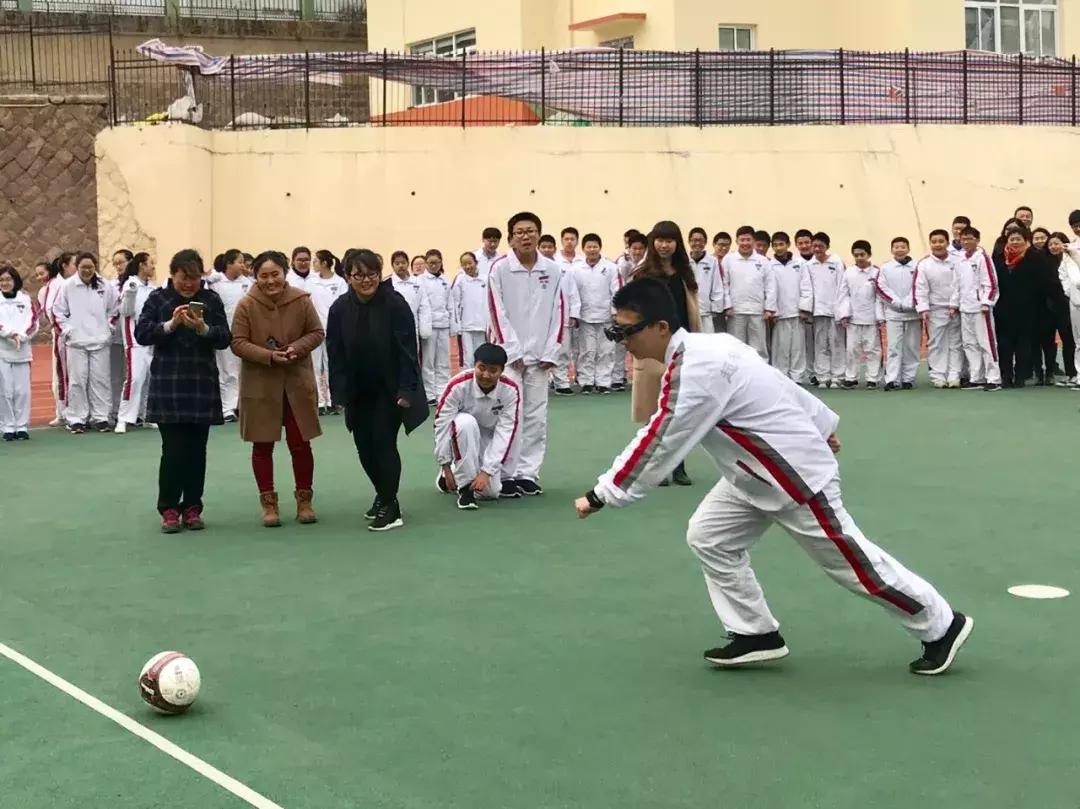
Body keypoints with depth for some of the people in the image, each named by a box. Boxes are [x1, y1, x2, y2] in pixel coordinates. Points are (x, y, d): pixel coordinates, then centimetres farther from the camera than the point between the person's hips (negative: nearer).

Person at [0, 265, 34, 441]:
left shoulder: (26, 299, 9)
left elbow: (32, 321, 1)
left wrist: (20, 336, -14)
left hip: (22, 351, 1)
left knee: (22, 391, 1)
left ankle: (22, 426, 8)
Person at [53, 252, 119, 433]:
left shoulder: (106, 286, 0)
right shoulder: (68, 286, -3)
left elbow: (114, 309, 10)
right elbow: (58, 312, 5)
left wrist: (108, 328, 4)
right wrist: (67, 330, -1)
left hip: (100, 341, 1)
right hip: (76, 341, -1)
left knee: (100, 379, 3)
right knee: (77, 380, 0)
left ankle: (100, 417, 11)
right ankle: (77, 419, 5)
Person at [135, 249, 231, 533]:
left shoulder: (211, 299, 5)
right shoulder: (157, 298, 2)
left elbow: (224, 339, -1)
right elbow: (141, 334, -6)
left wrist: (203, 328, -20)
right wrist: (170, 325, -19)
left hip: (203, 386, 2)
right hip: (167, 387, -2)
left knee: (196, 451, 4)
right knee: (173, 451, -6)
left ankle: (192, 508, 14)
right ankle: (169, 509, 5)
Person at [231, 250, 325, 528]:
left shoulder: (301, 300, -7)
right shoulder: (246, 305, -10)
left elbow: (317, 333, 2)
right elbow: (238, 343, -9)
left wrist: (298, 347, -17)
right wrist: (269, 356, -21)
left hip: (297, 383, 1)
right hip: (260, 385, -1)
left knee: (300, 444, 6)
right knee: (263, 446, 7)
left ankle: (304, 500, 21)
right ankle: (268, 502, 19)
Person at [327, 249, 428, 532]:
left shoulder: (395, 304, -17)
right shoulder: (340, 308, -7)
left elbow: (407, 349, -16)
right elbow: (335, 352, -3)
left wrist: (405, 390, -20)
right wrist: (340, 392, -7)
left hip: (390, 388, -4)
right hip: (358, 390, 5)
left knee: (383, 442, -10)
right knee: (364, 445, 11)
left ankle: (390, 506, 0)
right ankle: (383, 494, 34)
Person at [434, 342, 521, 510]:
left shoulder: (510, 390, -21)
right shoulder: (459, 385, -28)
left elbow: (505, 431, -22)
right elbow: (442, 424, -22)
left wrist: (486, 471, -27)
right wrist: (445, 466, -19)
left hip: (488, 437, 2)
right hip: (460, 436, -2)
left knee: (491, 491, -16)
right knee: (466, 422, -38)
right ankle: (465, 487, -24)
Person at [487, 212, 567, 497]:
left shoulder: (553, 270, 2)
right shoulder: (499, 269, -6)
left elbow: (559, 312, 5)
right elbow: (498, 313, -7)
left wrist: (551, 353, -1)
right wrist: (514, 352, -10)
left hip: (539, 356, 3)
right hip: (508, 354, -3)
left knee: (536, 417, 5)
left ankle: (528, 474, 13)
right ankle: (508, 475, 3)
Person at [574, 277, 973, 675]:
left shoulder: (696, 372, -30)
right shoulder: (705, 348, 2)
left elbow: (658, 444, -29)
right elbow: (779, 383, 12)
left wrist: (601, 495, -21)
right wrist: (821, 426, 23)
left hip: (798, 476, -10)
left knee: (852, 564, 2)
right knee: (709, 538, 6)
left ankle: (943, 626, 20)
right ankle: (757, 635, 16)